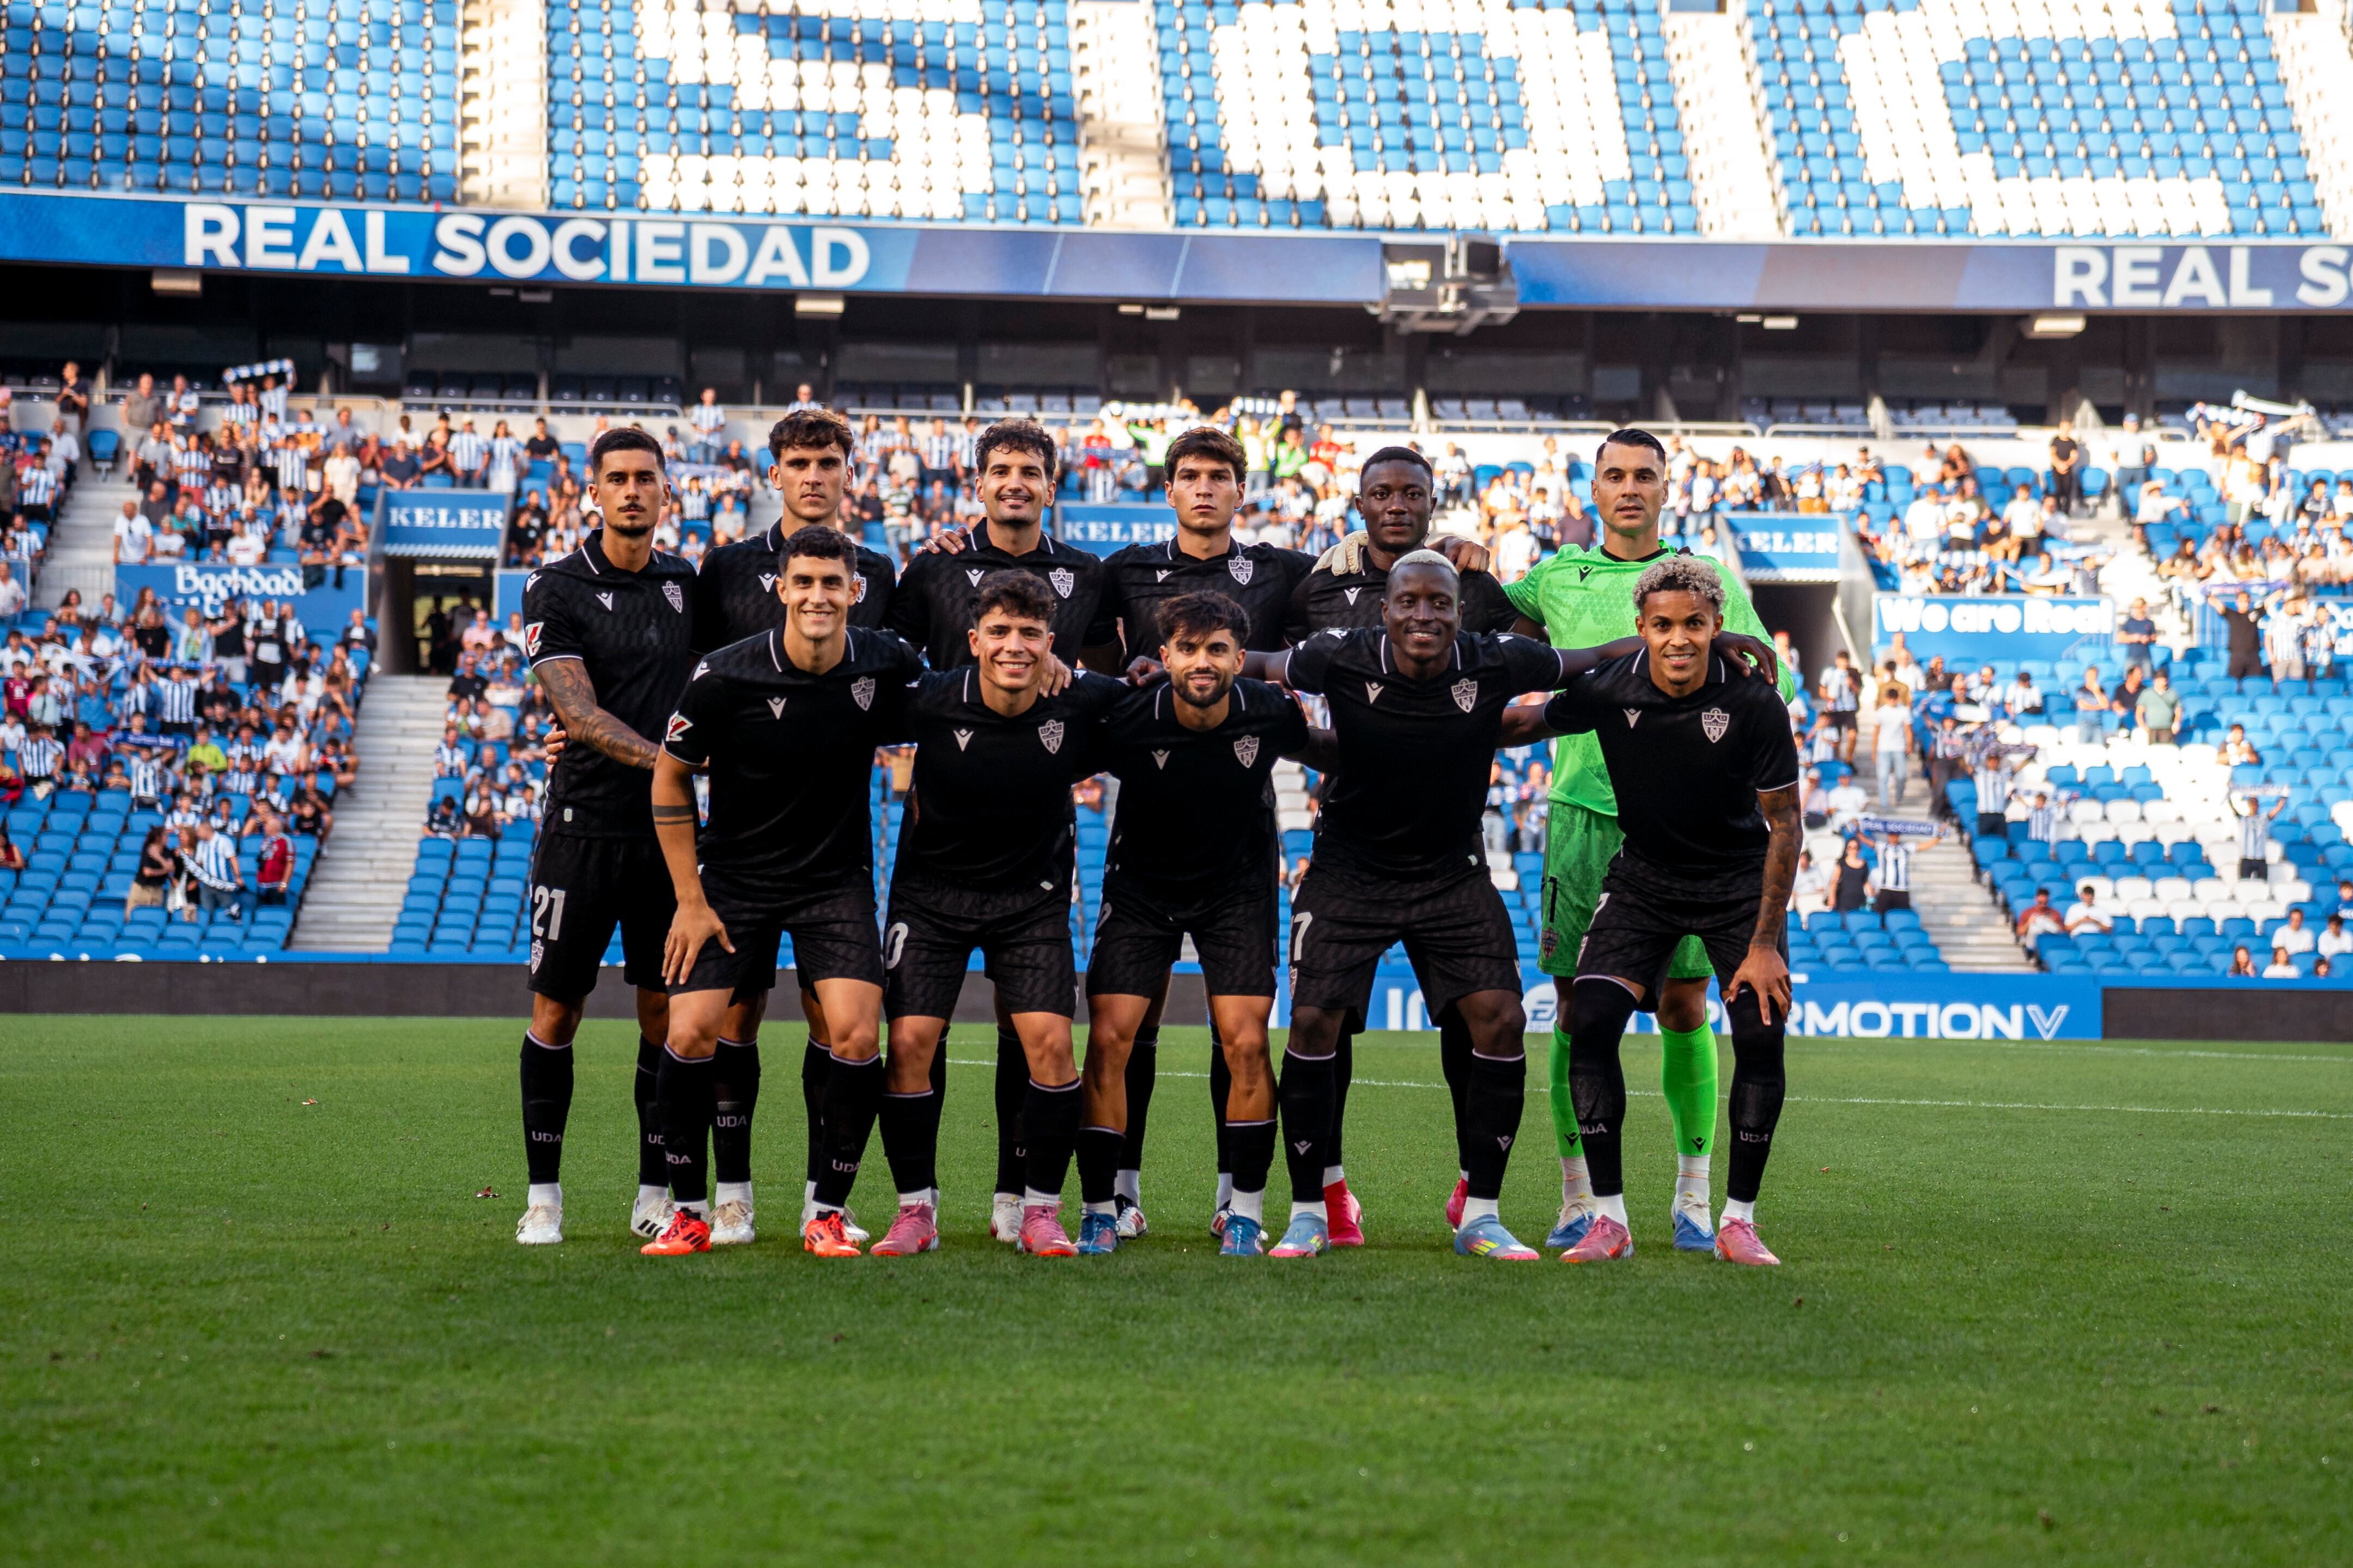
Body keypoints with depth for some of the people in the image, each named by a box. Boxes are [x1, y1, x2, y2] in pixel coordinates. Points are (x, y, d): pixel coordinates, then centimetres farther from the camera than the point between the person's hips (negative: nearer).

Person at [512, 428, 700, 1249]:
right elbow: (579, 714, -15)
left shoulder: (685, 582, 9)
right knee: (556, 1008, 2)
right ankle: (544, 1195, 11)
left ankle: (656, 1193, 13)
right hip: (584, 822, -3)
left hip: (669, 827, 3)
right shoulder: (556, 589, -5)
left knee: (667, 1009, 4)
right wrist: (663, 759, -27)